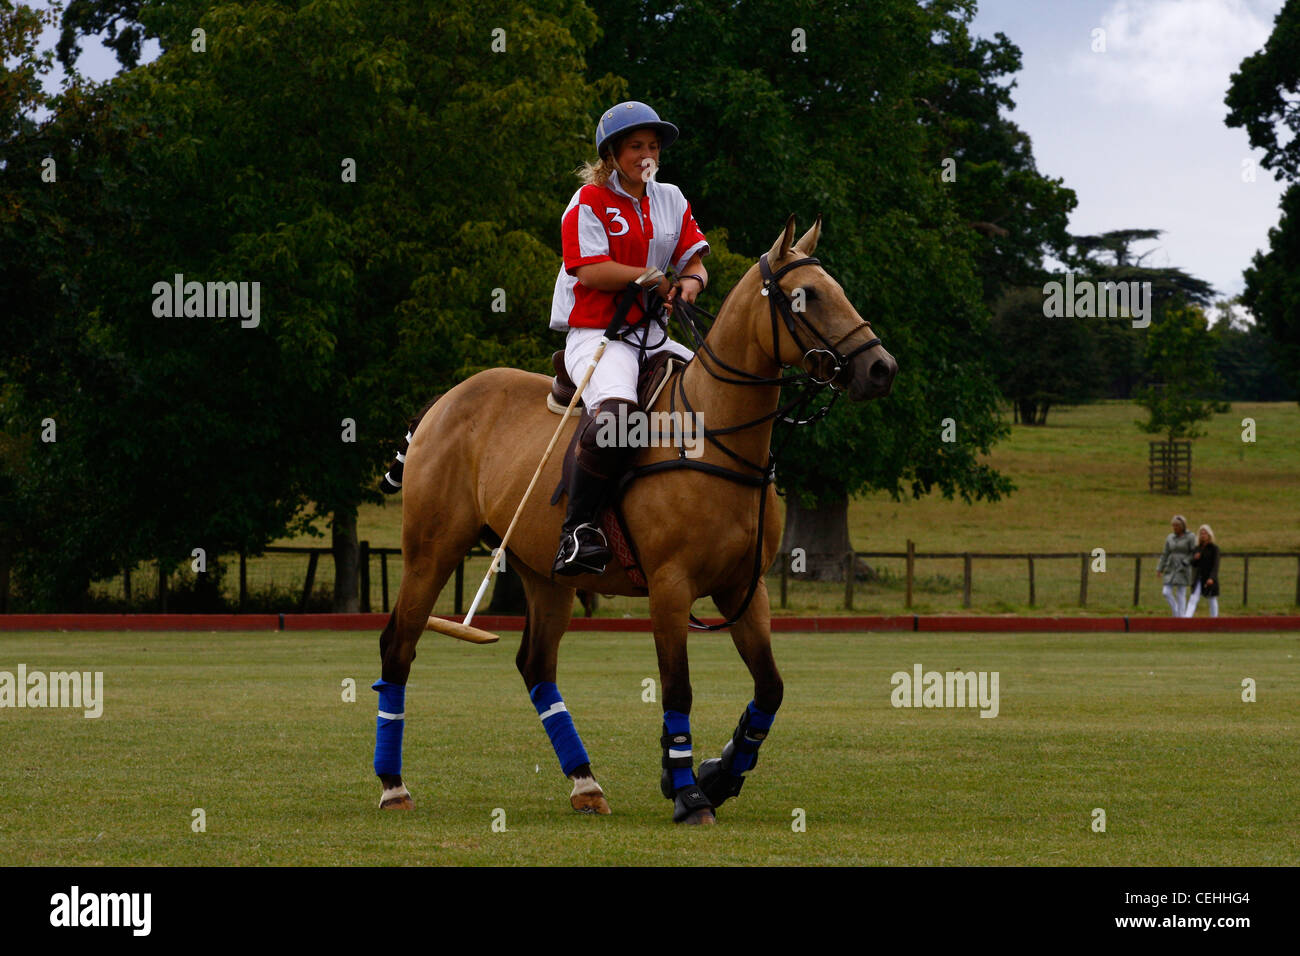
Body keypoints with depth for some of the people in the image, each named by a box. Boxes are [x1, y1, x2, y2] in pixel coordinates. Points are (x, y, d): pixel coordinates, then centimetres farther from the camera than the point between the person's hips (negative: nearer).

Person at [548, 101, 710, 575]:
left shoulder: (671, 200, 16)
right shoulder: (589, 203, -2)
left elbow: (694, 260, 12)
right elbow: (591, 271, -14)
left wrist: (691, 281, -12)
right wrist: (655, 279, -15)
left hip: (653, 336, 7)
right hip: (596, 335, -7)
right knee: (614, 413, -36)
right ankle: (578, 529, -28)